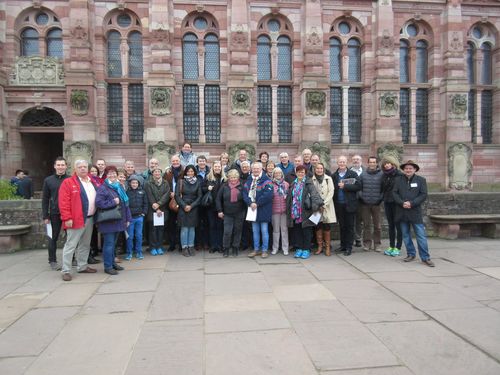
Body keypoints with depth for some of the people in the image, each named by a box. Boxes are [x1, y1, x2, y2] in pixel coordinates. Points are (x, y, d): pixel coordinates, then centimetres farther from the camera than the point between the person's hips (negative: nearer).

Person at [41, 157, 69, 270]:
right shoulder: (48, 180, 3)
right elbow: (45, 199, 4)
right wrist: (45, 216, -1)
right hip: (55, 214, 0)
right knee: (53, 238, 8)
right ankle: (52, 261, 18)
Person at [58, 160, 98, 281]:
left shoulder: (92, 182, 13)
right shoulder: (68, 182, -6)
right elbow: (63, 202, -12)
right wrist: (67, 218, -18)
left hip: (89, 219, 7)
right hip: (76, 219, -7)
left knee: (85, 244, 15)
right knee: (71, 245, -3)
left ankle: (82, 266, 26)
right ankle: (66, 271, 3)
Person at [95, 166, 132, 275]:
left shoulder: (120, 187, 13)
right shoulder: (102, 188, -8)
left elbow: (125, 203, 15)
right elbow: (98, 202, -20)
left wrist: (128, 218, 12)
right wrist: (113, 202, -18)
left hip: (118, 220, 7)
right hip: (108, 221, -7)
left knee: (113, 242, 16)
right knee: (109, 243, -2)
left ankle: (112, 262, 28)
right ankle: (108, 266, 7)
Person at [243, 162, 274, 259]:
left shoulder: (266, 180, -7)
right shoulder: (248, 180, 10)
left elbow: (268, 194, -18)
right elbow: (244, 193, 3)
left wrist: (257, 203, -16)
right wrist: (250, 203, -14)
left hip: (263, 210, -5)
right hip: (252, 209, 5)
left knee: (264, 231, 2)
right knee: (255, 231, 12)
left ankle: (264, 250, 12)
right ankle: (256, 249, 22)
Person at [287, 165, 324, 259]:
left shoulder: (308, 183, 0)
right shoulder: (293, 184, 15)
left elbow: (314, 194, -13)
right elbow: (289, 198, 16)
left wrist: (318, 203, -27)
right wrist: (289, 211, 11)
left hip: (305, 212, -4)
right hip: (295, 212, 5)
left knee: (306, 231, 1)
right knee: (297, 231, 8)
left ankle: (306, 249, 11)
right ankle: (299, 248, 18)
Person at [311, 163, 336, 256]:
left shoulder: (328, 179, 3)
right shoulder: (312, 180, 3)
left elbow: (331, 192, -2)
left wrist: (324, 204, -10)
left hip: (327, 207, -1)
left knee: (327, 227, 0)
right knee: (318, 227, 3)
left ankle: (327, 247, 7)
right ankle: (320, 247, 13)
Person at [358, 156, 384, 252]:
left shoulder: (381, 174, 0)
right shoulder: (363, 174, 6)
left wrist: (381, 198, -7)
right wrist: (361, 196, -4)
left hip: (376, 204, -1)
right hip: (365, 204, 1)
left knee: (377, 225, 3)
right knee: (367, 224, 7)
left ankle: (377, 244, 13)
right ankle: (367, 243, 14)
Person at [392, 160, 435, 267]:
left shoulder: (421, 180, 3)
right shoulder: (398, 180, 8)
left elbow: (423, 195, -4)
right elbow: (394, 193, 3)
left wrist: (411, 203, -15)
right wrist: (402, 203, -13)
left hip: (415, 212, -2)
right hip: (402, 213, 3)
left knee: (421, 236, -2)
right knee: (405, 235, 10)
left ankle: (425, 258, 4)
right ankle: (411, 254, 24)